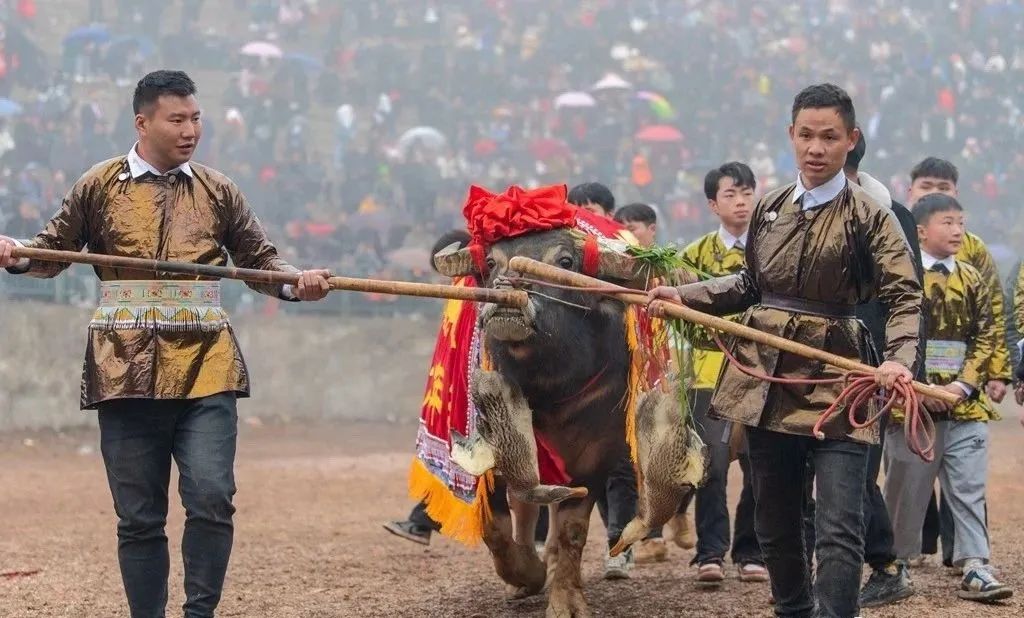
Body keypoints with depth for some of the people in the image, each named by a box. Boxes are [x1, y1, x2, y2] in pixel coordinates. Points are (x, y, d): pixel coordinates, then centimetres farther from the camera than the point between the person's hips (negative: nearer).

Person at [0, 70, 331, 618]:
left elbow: (260, 260, 17)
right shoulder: (99, 187, 7)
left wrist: (295, 284, -3)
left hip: (204, 370, 0)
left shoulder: (217, 191, 10)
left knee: (211, 497, -14)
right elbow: (53, 252, 13)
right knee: (138, 517, 3)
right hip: (127, 372, 0)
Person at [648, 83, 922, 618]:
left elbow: (904, 297, -11)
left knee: (838, 532, -12)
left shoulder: (866, 216, -6)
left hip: (833, 384, -5)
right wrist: (684, 295, 12)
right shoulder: (770, 209, 9)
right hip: (767, 380, 5)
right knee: (775, 526, 14)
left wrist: (899, 358, -28)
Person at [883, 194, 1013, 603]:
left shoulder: (972, 281, 10)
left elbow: (985, 337, 8)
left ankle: (974, 568, -6)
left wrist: (965, 384, -7)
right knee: (907, 489, 5)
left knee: (969, 488, -3)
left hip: (965, 404, 3)